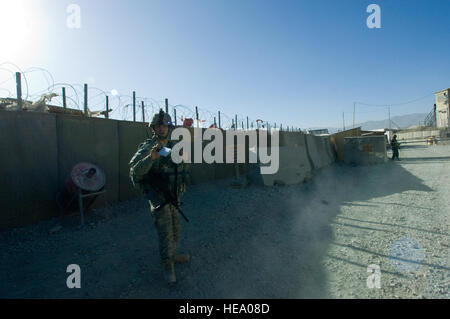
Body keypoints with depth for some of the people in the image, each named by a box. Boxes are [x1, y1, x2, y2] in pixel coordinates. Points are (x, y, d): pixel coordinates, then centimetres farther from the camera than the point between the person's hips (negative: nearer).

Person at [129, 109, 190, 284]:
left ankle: (172, 255, 40)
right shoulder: (147, 148, -12)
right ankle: (168, 265, 15)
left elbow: (184, 168, 14)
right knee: (165, 233, -3)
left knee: (175, 230, 19)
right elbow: (135, 170, -22)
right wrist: (150, 158, -38)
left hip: (174, 196, 6)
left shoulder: (174, 146, 6)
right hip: (158, 197, -6)